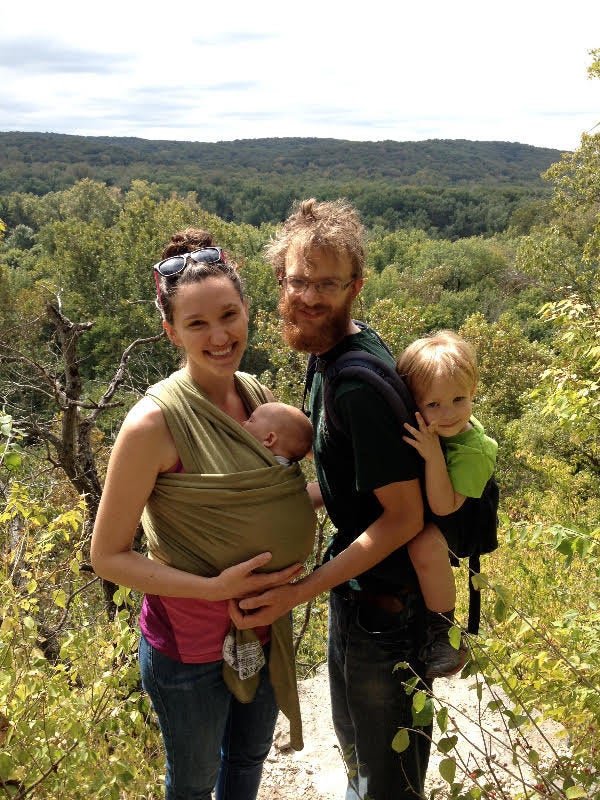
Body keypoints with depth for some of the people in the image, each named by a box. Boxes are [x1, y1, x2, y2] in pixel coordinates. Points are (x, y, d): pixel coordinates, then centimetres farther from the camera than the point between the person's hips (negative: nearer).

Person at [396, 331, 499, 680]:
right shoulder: (422, 427, -12)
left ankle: (445, 631, -15)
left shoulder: (473, 450, -28)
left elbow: (444, 507, -32)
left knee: (426, 545, -38)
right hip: (412, 509, 8)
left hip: (458, 520, -8)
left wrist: (433, 455, -40)